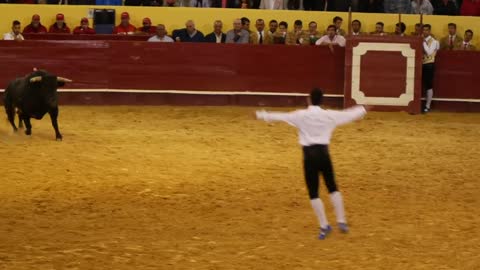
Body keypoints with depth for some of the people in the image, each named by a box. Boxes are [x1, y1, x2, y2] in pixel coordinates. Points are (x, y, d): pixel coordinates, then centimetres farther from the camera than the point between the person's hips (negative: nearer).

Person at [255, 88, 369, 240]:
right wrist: (363, 110, 35)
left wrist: (261, 115, 10)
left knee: (313, 192, 4)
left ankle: (324, 226, 3)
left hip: (310, 155, -3)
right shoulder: (329, 115, 3)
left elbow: (280, 116, -1)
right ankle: (341, 222, 18)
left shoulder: (301, 115, -5)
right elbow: (349, 114, 17)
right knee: (332, 187, 18)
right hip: (324, 153, 3)